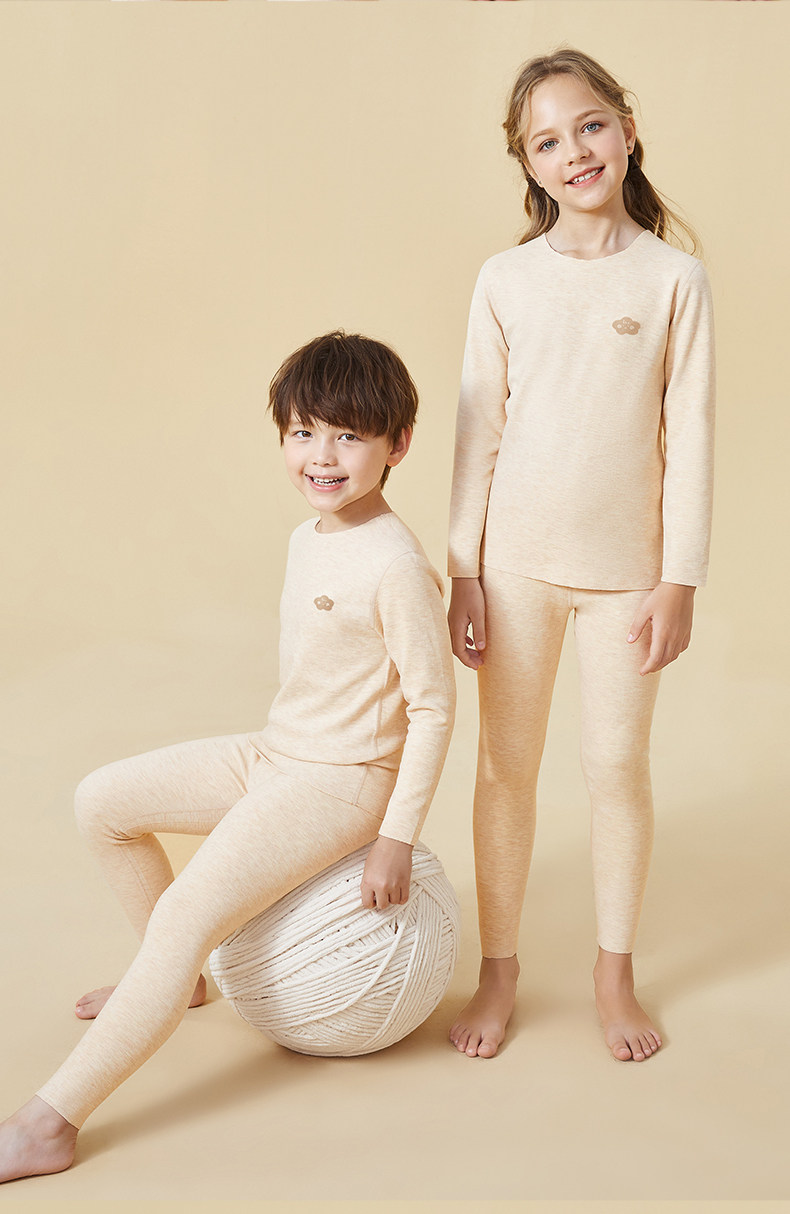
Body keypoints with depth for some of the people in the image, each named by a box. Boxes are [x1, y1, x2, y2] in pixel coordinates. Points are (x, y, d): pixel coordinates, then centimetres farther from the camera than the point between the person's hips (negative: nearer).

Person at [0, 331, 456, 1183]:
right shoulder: (308, 538, 5)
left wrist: (397, 837, -18)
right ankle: (179, 980, 27)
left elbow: (433, 707, -20)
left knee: (185, 916, -20)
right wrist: (282, 749, 19)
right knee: (102, 801, 10)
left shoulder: (395, 566, -22)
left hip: (340, 784, -9)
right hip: (274, 756, 9)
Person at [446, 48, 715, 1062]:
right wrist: (464, 573, -1)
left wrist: (680, 580, -6)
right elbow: (478, 433, 2)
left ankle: (615, 973, 25)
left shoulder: (674, 277, -3)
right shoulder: (506, 280, 0)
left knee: (619, 766, 7)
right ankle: (499, 970, 24)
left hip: (626, 565, -1)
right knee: (506, 765, 8)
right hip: (518, 558, 1)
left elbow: (690, 437, -3)